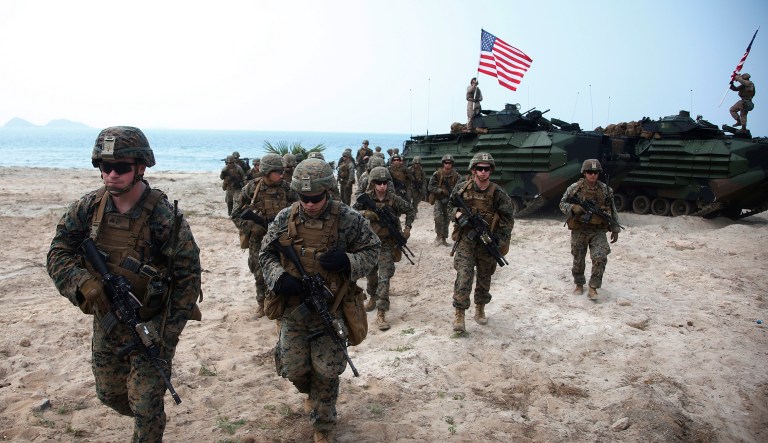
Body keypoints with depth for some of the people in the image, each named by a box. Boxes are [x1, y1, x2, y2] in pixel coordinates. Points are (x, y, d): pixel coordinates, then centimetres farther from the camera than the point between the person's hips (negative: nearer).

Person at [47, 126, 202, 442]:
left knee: (146, 407, -1)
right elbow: (58, 255, -5)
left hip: (150, 324, -5)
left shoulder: (164, 217, -21)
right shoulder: (88, 208, -7)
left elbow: (188, 275, -16)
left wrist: (168, 335, -17)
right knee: (109, 394, 22)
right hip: (105, 320, 5)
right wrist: (84, 282, -26)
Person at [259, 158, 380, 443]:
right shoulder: (285, 219, -4)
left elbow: (372, 250, -2)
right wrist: (279, 277, -13)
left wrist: (347, 261, -22)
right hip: (293, 308, 3)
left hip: (331, 309, -2)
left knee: (326, 372, 1)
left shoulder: (348, 219, -11)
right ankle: (311, 392, 46)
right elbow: (266, 254, 7)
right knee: (293, 369, 9)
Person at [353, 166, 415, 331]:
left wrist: (407, 228, -9)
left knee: (384, 277, -10)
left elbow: (411, 211, 3)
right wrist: (367, 213, -31)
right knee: (371, 273, 20)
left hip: (387, 243, -3)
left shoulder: (394, 199, -10)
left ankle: (381, 313, -10)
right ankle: (373, 298, 46)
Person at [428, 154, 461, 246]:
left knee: (447, 219, 8)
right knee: (438, 217, -20)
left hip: (450, 200, 3)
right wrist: (441, 191, -19)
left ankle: (443, 239, 19)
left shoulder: (455, 175, -3)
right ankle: (438, 235, -3)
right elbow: (430, 187, -9)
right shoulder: (437, 174, -9)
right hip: (439, 199, -3)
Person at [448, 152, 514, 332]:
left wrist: (499, 241, -10)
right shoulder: (461, 188, -5)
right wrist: (457, 213, -11)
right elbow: (450, 205, 11)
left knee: (484, 279, 14)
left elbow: (508, 219, -3)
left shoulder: (498, 194, -9)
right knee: (464, 277, -14)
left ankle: (480, 309, 35)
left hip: (487, 243, 1)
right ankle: (459, 314, -4)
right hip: (465, 240, -1)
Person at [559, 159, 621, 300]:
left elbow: (613, 211, 9)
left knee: (600, 258, -14)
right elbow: (562, 204, 1)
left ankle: (593, 288, -4)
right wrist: (573, 208, -19)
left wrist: (615, 229, 8)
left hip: (598, 231, 1)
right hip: (579, 231, 0)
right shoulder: (575, 188, -5)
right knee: (578, 260, 10)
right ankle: (579, 284, 31)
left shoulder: (606, 190, 1)